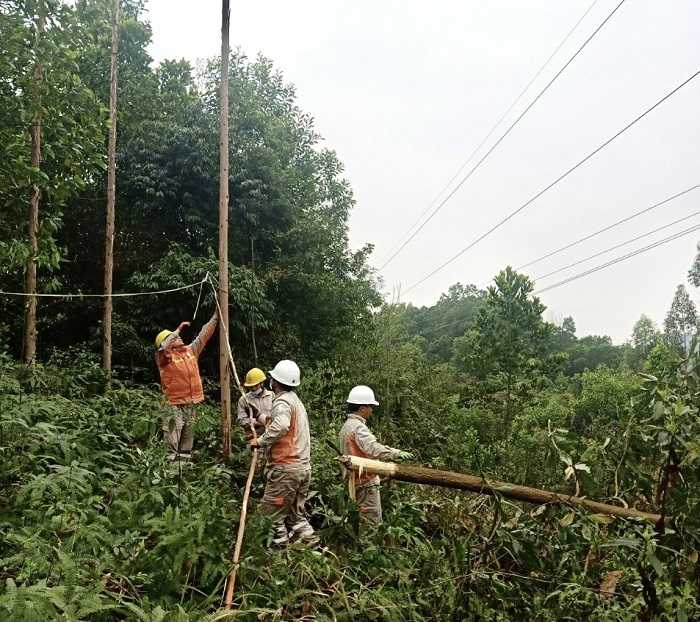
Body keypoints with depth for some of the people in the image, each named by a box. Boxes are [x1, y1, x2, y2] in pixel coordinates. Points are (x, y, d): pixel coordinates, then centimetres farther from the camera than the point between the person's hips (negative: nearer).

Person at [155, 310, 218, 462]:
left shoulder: (190, 351, 12)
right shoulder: (164, 358, -5)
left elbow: (204, 335, 17)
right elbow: (163, 348, -28)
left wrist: (215, 316, 15)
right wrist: (178, 329, -19)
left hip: (191, 406, 6)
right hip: (175, 408, -6)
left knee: (186, 446, 13)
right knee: (171, 447, -8)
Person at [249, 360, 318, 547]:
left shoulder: (282, 402, -12)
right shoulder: (296, 400, 19)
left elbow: (280, 426, -32)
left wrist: (260, 441, -20)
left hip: (286, 468, -10)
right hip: (303, 466, 10)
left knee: (271, 514, -1)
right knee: (296, 514, 15)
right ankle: (310, 542, 9)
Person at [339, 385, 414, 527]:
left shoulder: (348, 425, 16)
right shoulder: (358, 427, -18)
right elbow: (373, 448, -34)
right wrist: (397, 453, -42)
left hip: (356, 479, 10)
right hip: (366, 481, -10)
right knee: (372, 520, -6)